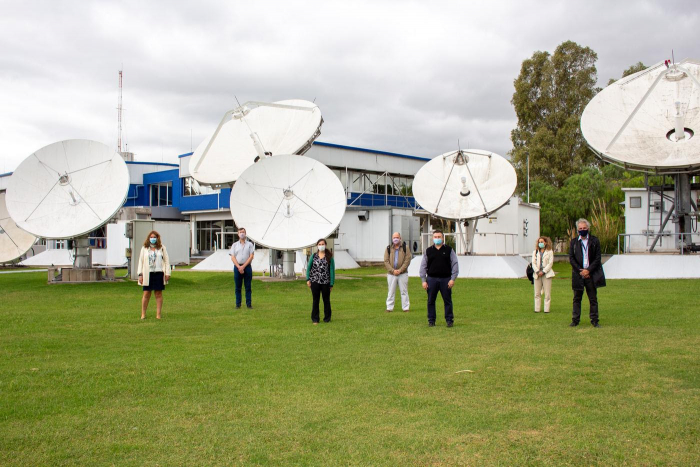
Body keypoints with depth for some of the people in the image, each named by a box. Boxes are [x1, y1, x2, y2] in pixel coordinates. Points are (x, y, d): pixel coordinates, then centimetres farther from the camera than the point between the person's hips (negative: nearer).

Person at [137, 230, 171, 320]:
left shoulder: (162, 248, 8)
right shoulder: (144, 248, 9)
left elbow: (166, 261, 7)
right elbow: (141, 261, 8)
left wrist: (167, 273, -1)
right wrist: (140, 274, 1)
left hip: (159, 273, 0)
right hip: (148, 274, 0)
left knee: (159, 294, 4)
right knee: (146, 294, 0)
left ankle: (158, 314, 10)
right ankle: (143, 314, 9)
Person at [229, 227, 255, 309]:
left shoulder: (250, 244, 7)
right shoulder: (234, 245, 10)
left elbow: (251, 256, -2)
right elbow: (232, 257, 2)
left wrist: (243, 266, -12)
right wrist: (239, 267, -12)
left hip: (247, 267, -1)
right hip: (237, 267, 1)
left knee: (248, 287, 0)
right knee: (238, 287, 3)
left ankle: (249, 304, 5)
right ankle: (238, 304, 8)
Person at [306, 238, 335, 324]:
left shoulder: (329, 257, 0)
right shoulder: (313, 256, 5)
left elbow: (332, 270, -1)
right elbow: (308, 268, 7)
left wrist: (331, 284, -4)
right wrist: (308, 279, -4)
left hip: (326, 282, -1)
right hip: (315, 282, 1)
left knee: (326, 300, 9)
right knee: (315, 300, 7)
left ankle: (327, 319, 21)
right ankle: (315, 319, 16)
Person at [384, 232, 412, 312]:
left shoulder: (405, 248, 2)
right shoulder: (389, 248, 5)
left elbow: (407, 260, -5)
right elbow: (386, 261, 0)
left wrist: (400, 270, -14)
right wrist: (392, 270, -12)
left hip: (403, 273, -1)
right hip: (391, 274, 1)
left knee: (404, 291, 4)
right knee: (391, 291, 5)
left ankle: (406, 307, 11)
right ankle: (389, 308, 11)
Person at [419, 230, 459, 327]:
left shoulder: (449, 250, 5)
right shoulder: (428, 251, 8)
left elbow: (455, 264, 2)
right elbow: (423, 267, 9)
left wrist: (452, 279, -6)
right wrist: (424, 280, 2)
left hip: (446, 279, -1)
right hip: (431, 279, 1)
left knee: (448, 301, 2)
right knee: (431, 301, 5)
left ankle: (449, 320, 11)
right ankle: (431, 320, 15)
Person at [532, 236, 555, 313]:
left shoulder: (550, 252, 5)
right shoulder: (535, 252, 14)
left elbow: (550, 263, -3)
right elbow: (533, 263, 6)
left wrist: (543, 272, -12)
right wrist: (537, 271, -10)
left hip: (546, 274, -3)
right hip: (537, 274, 3)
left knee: (547, 293, -4)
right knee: (537, 293, 3)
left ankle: (546, 309, 1)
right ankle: (537, 309, 7)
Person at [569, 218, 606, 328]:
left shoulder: (594, 240, 3)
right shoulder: (574, 242, 6)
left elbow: (597, 258, -2)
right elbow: (571, 258, 2)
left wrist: (588, 270, -10)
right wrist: (580, 270, -9)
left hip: (591, 274, -1)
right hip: (578, 274, 1)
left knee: (593, 299, 4)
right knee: (577, 298, 6)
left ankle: (594, 321, 10)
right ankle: (575, 320, 11)